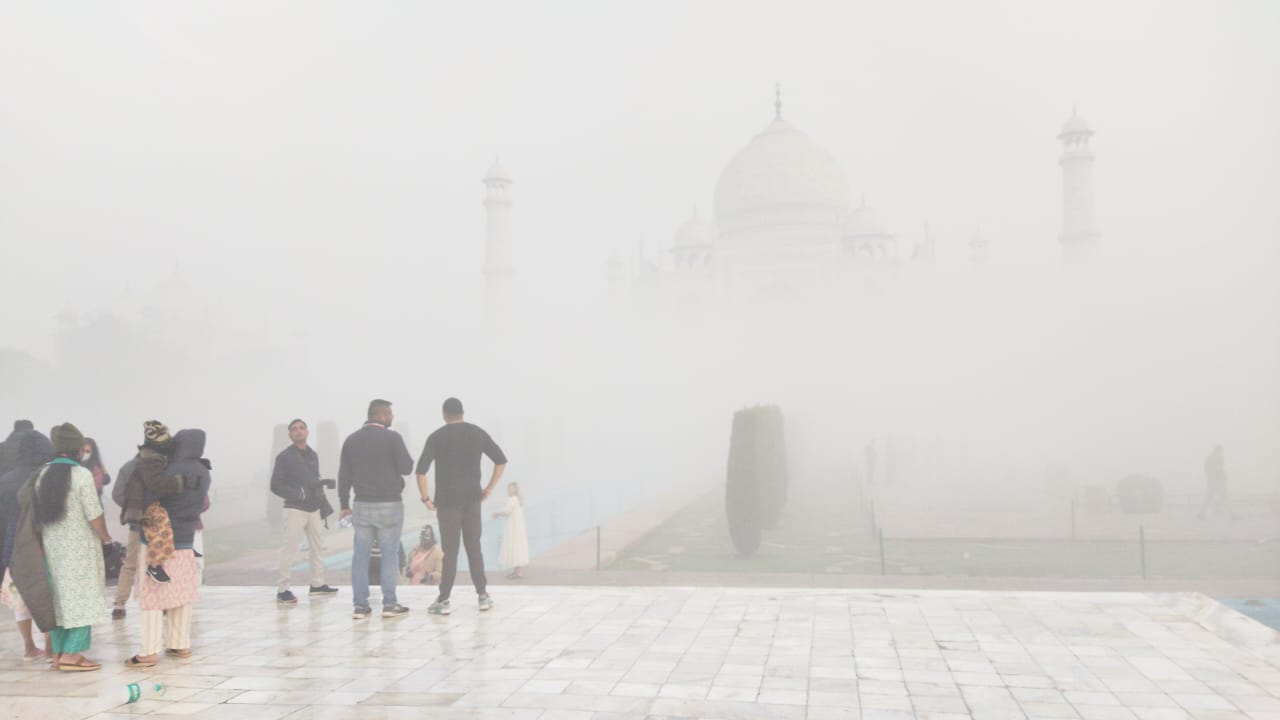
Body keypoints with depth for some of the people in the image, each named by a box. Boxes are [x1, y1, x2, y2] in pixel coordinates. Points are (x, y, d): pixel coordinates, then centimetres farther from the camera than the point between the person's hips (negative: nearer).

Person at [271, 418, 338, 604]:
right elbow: (275, 485, -9)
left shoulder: (313, 455, 12)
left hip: (313, 509, 7)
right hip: (295, 509, -7)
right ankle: (282, 590, -2)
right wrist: (297, 494, -21)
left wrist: (323, 502, 11)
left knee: (317, 546, 14)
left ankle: (317, 585, 25)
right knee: (289, 549, -8)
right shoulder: (284, 457, -7)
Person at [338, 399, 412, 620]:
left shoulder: (352, 440, 7)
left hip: (362, 505, 4)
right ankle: (389, 604, 4)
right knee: (389, 555, 3)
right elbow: (406, 467, -10)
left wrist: (344, 504, 14)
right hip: (389, 505, -4)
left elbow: (344, 475, 7)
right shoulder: (392, 437, -8)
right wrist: (407, 458, 13)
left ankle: (360, 606, 5)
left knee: (360, 556, 6)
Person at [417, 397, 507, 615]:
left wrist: (425, 498, -5)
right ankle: (483, 596, 12)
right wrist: (488, 489, 9)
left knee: (450, 551, 3)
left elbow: (421, 470, -14)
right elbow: (501, 461, 4)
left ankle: (443, 601, 6)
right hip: (473, 499, 3)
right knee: (474, 548, 11)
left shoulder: (437, 437, -5)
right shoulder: (478, 433, 4)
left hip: (448, 501, -3)